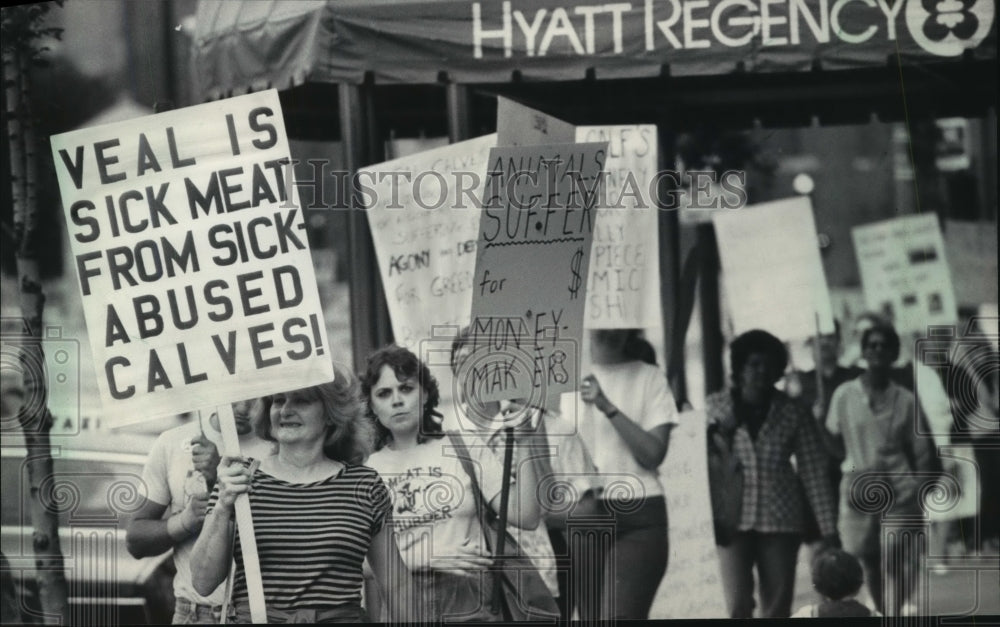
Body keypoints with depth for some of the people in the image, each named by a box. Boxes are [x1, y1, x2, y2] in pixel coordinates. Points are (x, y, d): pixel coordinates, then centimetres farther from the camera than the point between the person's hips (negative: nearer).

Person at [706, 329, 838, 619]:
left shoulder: (793, 412, 2)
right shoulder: (716, 407, 3)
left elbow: (814, 473, 2)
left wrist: (828, 529, -2)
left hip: (781, 520, 1)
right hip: (733, 519, -1)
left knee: (777, 609, 2)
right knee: (738, 605, -11)